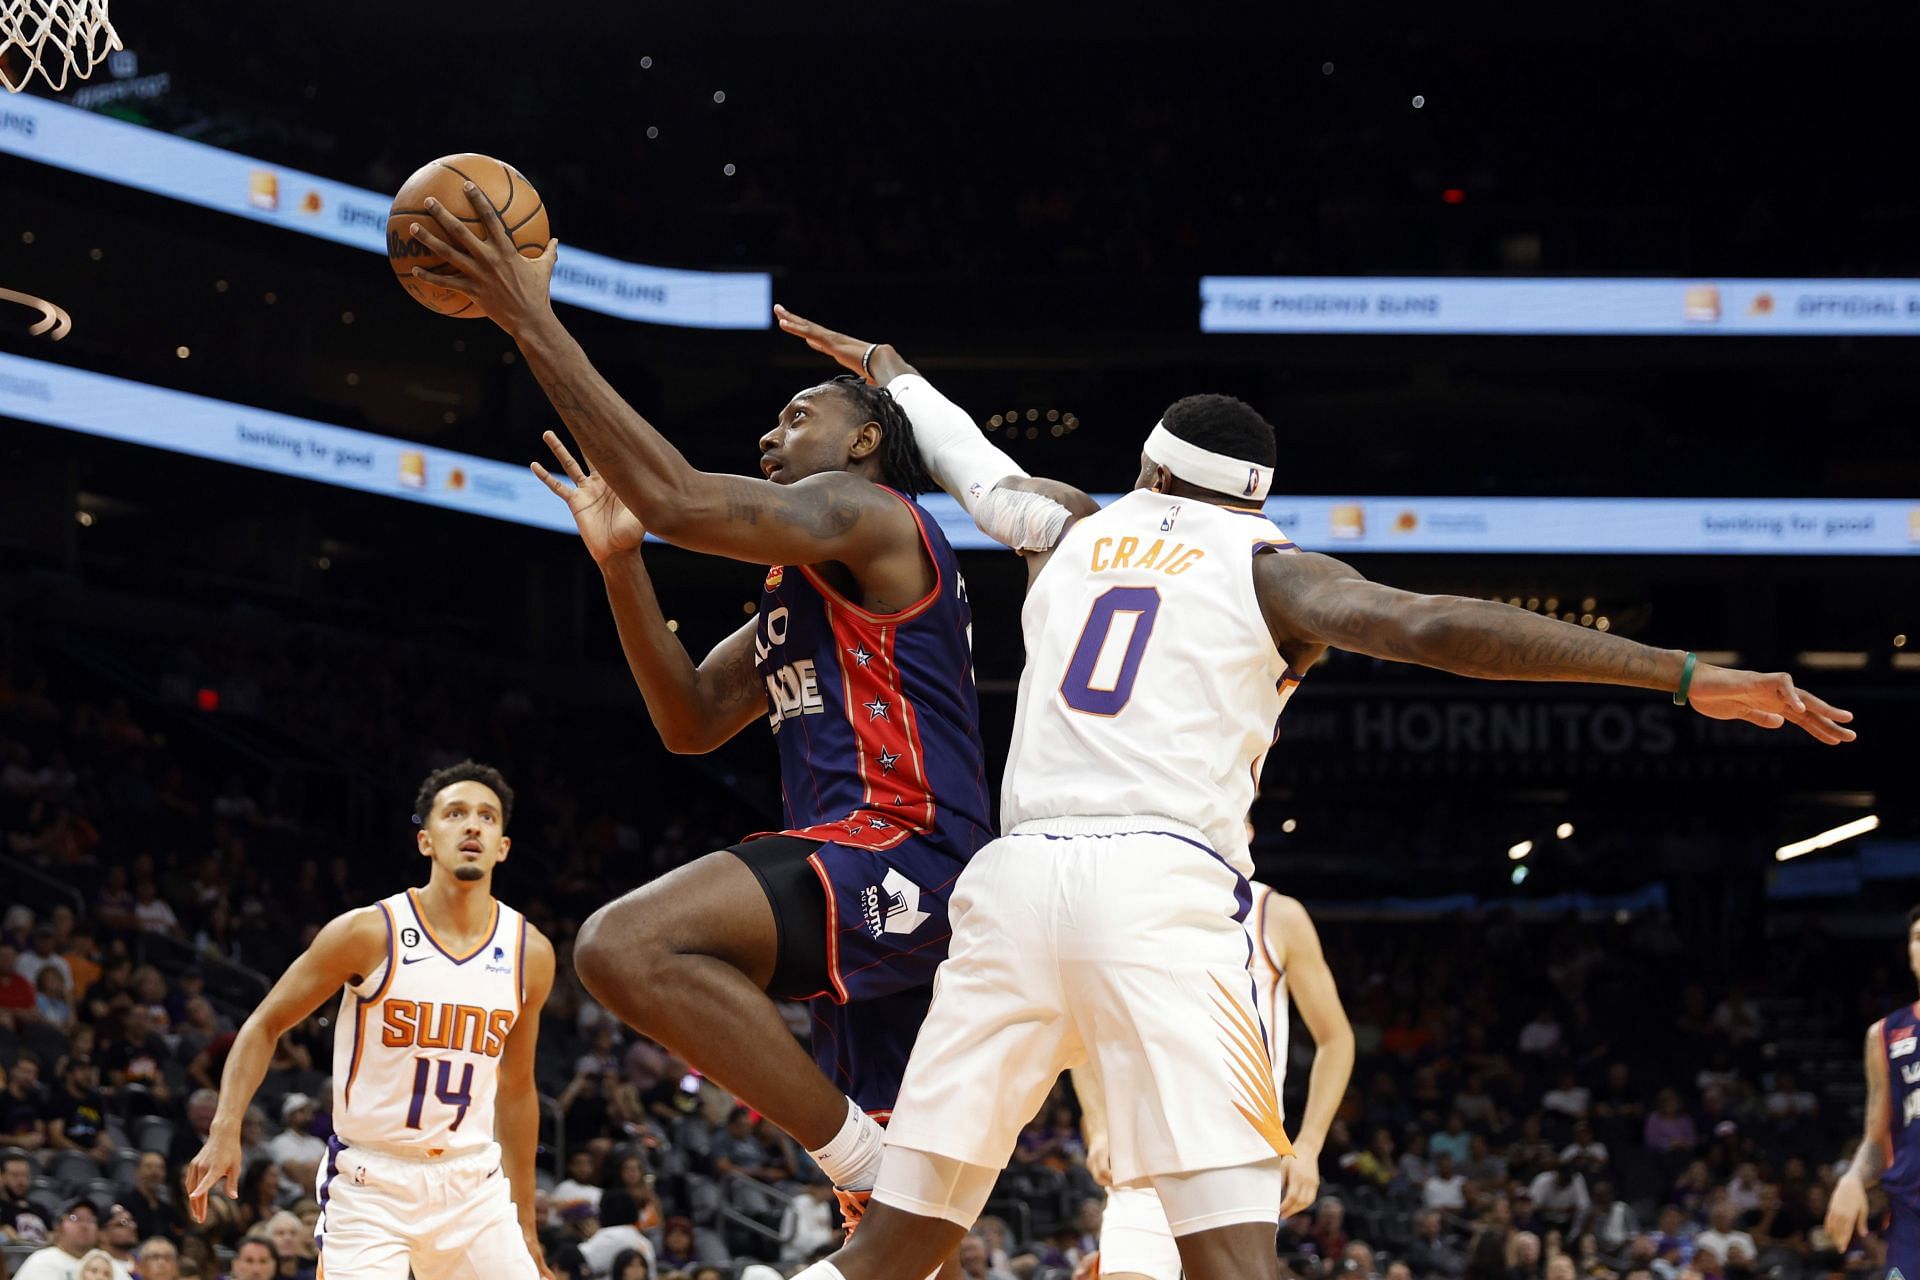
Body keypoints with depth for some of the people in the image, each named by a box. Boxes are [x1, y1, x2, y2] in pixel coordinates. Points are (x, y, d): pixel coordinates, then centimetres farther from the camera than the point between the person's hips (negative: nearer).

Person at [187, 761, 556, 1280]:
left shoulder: (530, 953, 2)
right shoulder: (369, 933, -9)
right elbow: (264, 1026, -1)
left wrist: (525, 1222, 15)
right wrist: (225, 1129, -15)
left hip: (473, 1189, 4)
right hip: (370, 1184, -4)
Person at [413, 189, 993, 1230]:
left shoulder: (866, 512, -2)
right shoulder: (798, 586, 28)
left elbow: (680, 500, -17)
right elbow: (690, 721, 26)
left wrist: (533, 324, -16)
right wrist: (619, 559, 15)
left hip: (902, 854, -11)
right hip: (897, 907, 11)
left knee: (627, 945, -29)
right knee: (898, 1222, 15)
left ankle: (860, 1160, -24)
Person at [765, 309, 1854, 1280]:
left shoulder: (1071, 530, 25)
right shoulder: (1267, 568, 13)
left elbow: (966, 457, 45)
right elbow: (1433, 628, -3)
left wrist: (883, 364, 68)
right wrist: (1689, 677, -7)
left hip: (1016, 877, 4)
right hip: (1165, 884, -3)